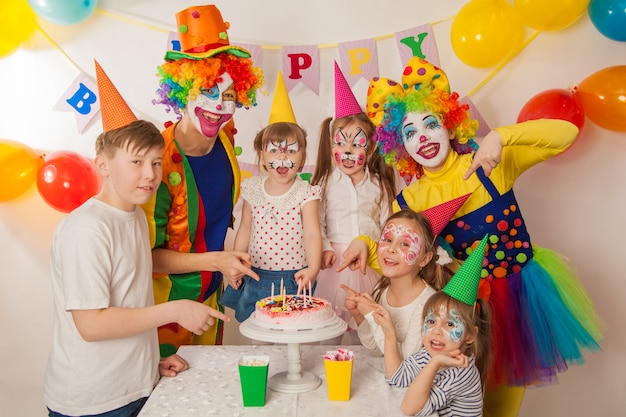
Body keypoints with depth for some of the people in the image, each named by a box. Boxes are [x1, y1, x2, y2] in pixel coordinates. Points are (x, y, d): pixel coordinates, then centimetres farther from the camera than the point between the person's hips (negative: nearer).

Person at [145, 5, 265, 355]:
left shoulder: (224, 136, -8)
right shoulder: (160, 160, -27)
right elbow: (148, 254, -21)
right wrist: (215, 260, -29)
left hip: (211, 296, 6)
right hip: (166, 303, -6)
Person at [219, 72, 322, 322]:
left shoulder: (306, 193, -10)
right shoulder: (252, 189, 1)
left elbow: (312, 233, -18)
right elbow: (245, 229, 9)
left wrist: (312, 268, -32)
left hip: (294, 280, -3)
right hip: (256, 277, 3)